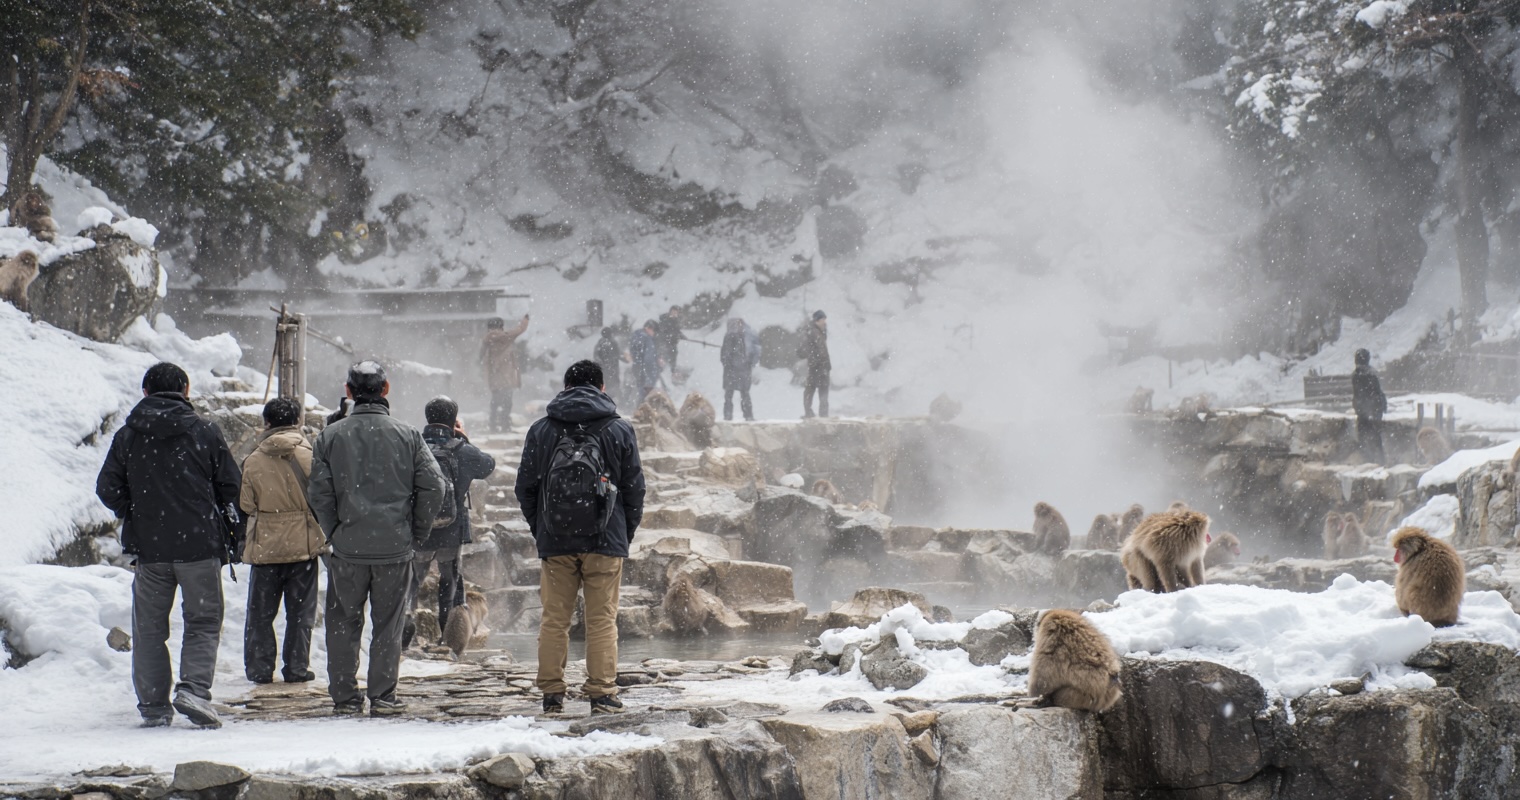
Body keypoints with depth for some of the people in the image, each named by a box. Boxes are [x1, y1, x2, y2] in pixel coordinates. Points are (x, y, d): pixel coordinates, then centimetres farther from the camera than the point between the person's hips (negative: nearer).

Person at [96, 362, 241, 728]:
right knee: (203, 622, 5)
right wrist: (224, 530, 16)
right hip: (200, 546, -1)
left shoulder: (127, 436, 4)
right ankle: (194, 689, -14)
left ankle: (153, 705, 7)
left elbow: (107, 489, 3)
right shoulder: (204, 432, 0)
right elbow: (232, 488, 2)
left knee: (149, 628, 10)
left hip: (149, 547, 2)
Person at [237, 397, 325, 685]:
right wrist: (325, 536, 11)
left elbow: (246, 505, 2)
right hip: (303, 543, -1)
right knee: (301, 611, 7)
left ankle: (259, 667, 10)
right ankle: (296, 667, 6)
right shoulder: (309, 455, -7)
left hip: (264, 546, 1)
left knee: (261, 612, 10)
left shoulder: (253, 460, -3)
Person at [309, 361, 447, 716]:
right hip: (395, 548, 0)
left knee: (344, 624, 11)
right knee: (388, 624, 8)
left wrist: (336, 533, 7)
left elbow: (319, 493, -5)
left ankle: (344, 696, 12)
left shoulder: (330, 437, 0)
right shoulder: (407, 435, 0)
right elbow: (433, 487, -4)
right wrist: (416, 532, 6)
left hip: (347, 550, 0)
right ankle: (383, 697, 7)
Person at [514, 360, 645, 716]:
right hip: (605, 541, -1)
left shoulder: (541, 430, 4)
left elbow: (525, 487, 8)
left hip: (554, 541, 1)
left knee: (554, 620, 7)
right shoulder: (620, 430, 2)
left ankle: (552, 694, 7)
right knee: (602, 620, 2)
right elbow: (635, 489, 5)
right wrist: (625, 534, 16)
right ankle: (602, 693, 0)